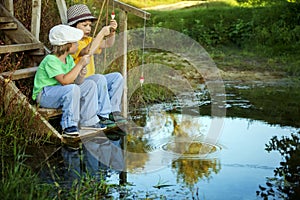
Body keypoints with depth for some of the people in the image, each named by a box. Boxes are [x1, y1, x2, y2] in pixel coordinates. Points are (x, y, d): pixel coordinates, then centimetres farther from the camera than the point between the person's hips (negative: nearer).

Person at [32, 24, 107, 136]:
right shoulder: (50, 60, -21)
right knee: (73, 89, -35)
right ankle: (69, 125, -24)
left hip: (61, 92, 9)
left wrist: (81, 75, -21)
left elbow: (76, 81, 2)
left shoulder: (69, 59, 5)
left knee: (90, 84, 0)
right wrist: (80, 64, -27)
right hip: (44, 95, -9)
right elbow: (64, 81, -32)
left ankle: (87, 121, 4)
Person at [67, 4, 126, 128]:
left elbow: (107, 44, 12)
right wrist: (102, 32, -27)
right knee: (100, 78, -33)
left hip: (90, 80, 9)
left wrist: (112, 31, -8)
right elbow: (88, 51, -31)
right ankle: (103, 115, -25)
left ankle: (113, 110, -8)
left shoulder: (88, 40, 15)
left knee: (117, 77, -4)